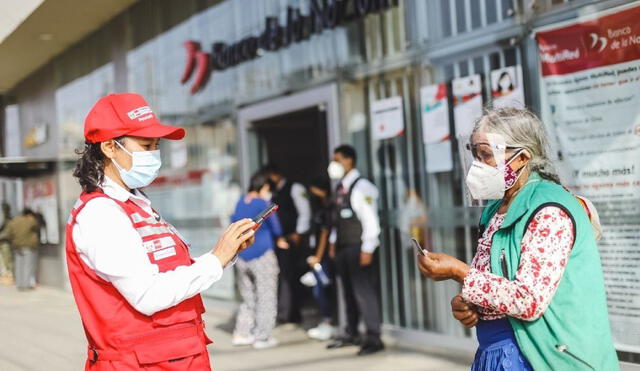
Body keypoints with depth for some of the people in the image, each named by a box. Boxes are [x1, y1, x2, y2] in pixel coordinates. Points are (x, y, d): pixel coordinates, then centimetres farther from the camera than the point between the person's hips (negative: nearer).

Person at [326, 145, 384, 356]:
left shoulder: (361, 187, -13)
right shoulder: (340, 187, 14)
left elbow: (371, 221, -16)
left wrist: (367, 250, -19)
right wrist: (334, 244, 16)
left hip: (358, 249, -9)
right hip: (343, 249, 9)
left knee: (364, 291, -7)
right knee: (349, 292, 14)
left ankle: (373, 338, -2)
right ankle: (351, 334, 24)